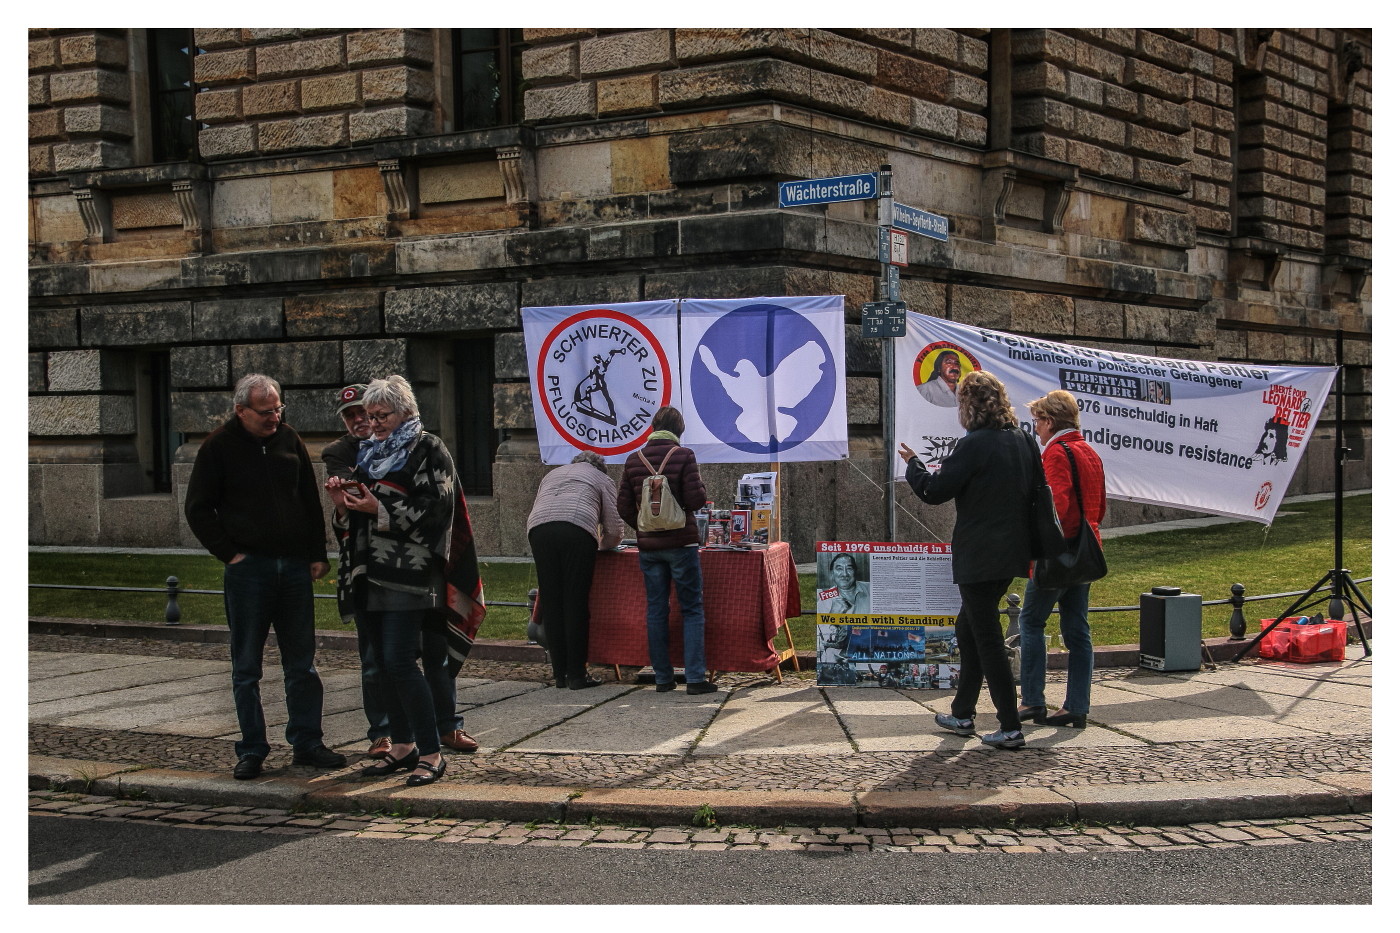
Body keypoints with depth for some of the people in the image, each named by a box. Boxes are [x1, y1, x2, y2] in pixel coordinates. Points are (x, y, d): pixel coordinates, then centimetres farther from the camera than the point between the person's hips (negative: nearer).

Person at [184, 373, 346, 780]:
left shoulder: (289, 439, 8)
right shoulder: (219, 447, -2)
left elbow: (311, 500, 15)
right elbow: (198, 509, 1)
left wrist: (318, 554, 8)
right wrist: (229, 553, -7)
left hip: (295, 566, 3)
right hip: (248, 569, -3)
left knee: (302, 664, 7)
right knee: (247, 668, 3)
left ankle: (306, 743, 15)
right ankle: (252, 750, 11)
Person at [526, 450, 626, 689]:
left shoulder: (551, 475, 37)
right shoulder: (602, 480, 25)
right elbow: (615, 531, 16)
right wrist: (600, 547, 36)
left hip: (539, 529, 3)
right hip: (578, 530, -3)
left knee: (550, 604, 7)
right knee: (576, 604, 0)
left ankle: (560, 674, 9)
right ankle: (577, 674, 1)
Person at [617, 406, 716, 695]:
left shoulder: (634, 460, 4)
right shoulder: (684, 456, -8)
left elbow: (624, 506, 5)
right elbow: (695, 500, -13)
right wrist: (701, 486, 9)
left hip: (648, 547, 4)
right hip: (681, 543, -4)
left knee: (656, 610, 9)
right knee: (692, 609, 1)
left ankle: (663, 678, 11)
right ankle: (695, 678, -5)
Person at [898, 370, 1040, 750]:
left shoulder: (974, 445, -16)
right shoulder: (1022, 441, 7)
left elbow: (935, 491, -14)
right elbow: (1036, 488, 20)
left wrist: (912, 463, 5)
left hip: (979, 556, -8)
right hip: (1012, 553, 8)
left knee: (988, 638, -3)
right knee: (968, 627, 21)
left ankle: (1011, 728, -3)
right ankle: (962, 714, 27)